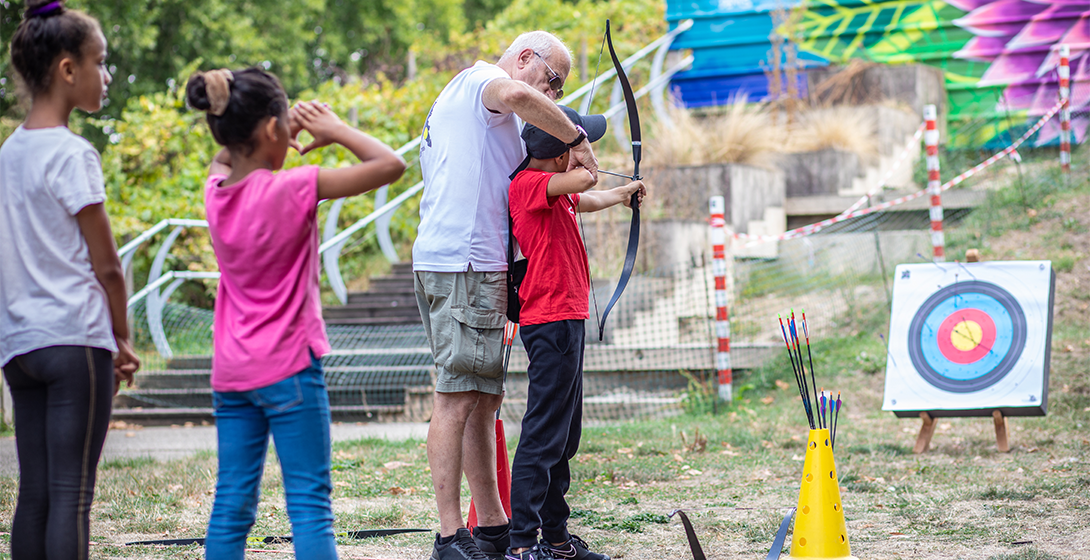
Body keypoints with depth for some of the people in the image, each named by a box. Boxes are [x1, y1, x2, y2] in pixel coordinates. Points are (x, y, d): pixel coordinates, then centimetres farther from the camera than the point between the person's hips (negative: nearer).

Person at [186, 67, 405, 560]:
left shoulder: (216, 191, 1)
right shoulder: (292, 189, -17)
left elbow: (223, 159, 28)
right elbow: (390, 165, -16)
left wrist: (288, 129, 13)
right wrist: (335, 130, -2)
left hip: (230, 370, 6)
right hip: (289, 368, -6)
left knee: (232, 503, 9)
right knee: (309, 501, -3)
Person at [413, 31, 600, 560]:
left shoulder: (456, 95, 29)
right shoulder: (480, 79, -3)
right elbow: (517, 95, -29)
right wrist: (575, 137, -17)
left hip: (478, 266, 11)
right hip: (462, 264, -11)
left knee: (484, 398, 11)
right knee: (457, 398, -11)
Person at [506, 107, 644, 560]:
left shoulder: (554, 192, 16)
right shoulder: (529, 184, -15)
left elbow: (587, 199, 39)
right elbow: (585, 179, -32)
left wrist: (624, 193, 57)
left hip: (564, 322, 11)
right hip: (551, 323, -11)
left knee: (564, 437, 15)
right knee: (543, 436, -11)